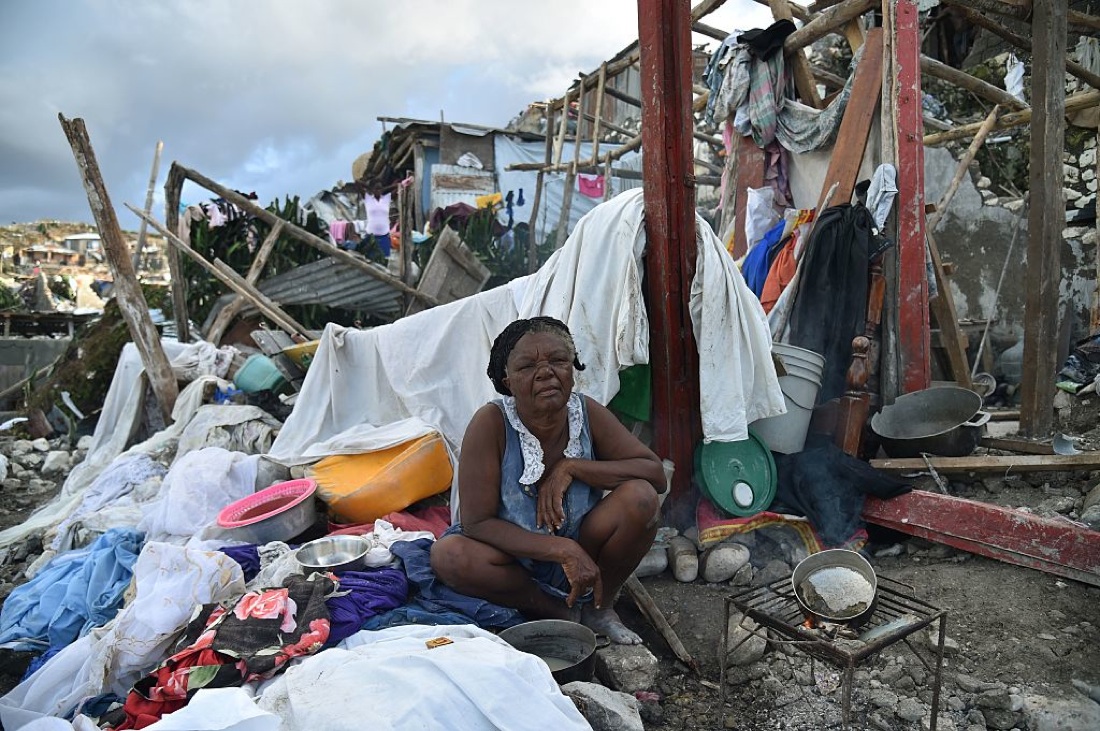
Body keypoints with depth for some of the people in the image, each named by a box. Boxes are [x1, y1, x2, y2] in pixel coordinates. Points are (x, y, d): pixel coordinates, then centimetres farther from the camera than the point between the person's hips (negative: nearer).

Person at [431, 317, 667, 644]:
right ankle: (559, 611, -6)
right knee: (448, 555, -31)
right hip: (514, 559, -1)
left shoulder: (587, 413, -14)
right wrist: (563, 549, -31)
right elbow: (477, 523, -23)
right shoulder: (491, 423, -23)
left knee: (640, 498, -24)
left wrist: (571, 468, -26)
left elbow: (655, 473, -16)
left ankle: (600, 609, 1)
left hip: (582, 560, 2)